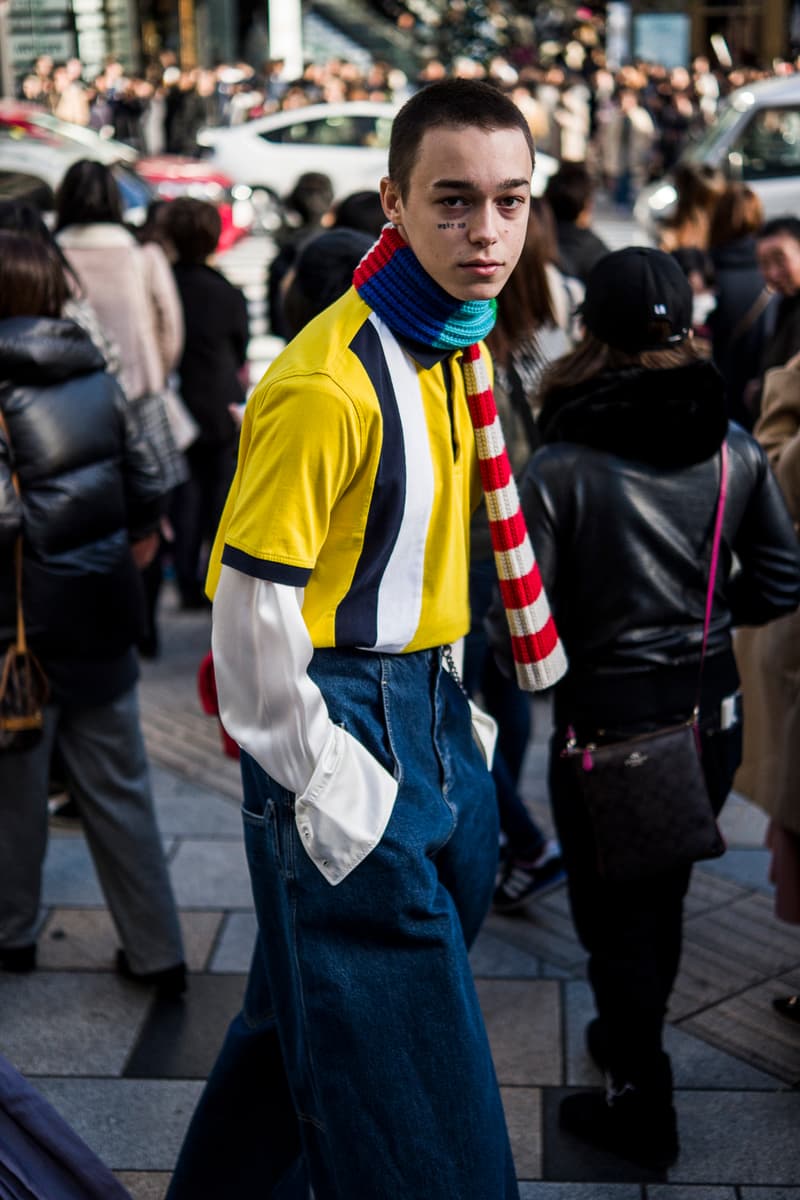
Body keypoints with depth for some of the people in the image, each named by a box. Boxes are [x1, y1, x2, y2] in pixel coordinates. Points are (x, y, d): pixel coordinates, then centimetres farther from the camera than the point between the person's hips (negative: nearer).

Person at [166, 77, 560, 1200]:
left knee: (315, 1002, 22)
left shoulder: (460, 347, 6)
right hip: (342, 723, -9)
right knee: (391, 1055, 0)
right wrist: (320, 780, -17)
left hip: (426, 704, 9)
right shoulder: (328, 385, -23)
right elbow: (252, 609, -21)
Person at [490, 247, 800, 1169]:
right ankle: (632, 1039, 46)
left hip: (606, 722, -5)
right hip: (711, 715, 5)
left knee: (614, 912, 13)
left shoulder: (561, 468, -18)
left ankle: (641, 1106, 26)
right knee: (664, 894, 24)